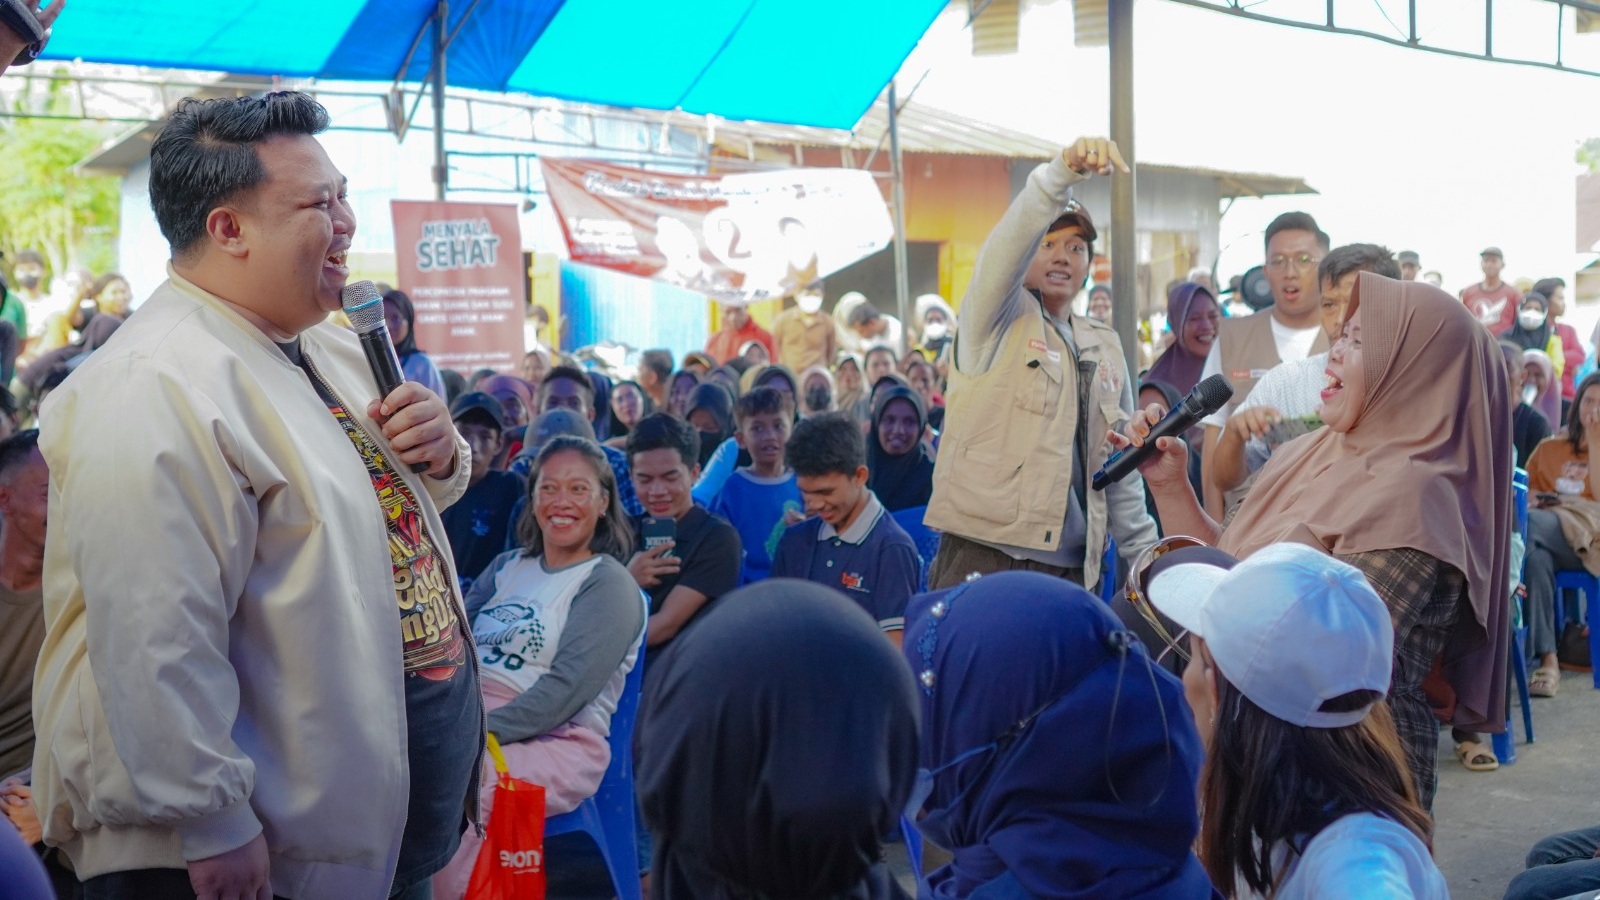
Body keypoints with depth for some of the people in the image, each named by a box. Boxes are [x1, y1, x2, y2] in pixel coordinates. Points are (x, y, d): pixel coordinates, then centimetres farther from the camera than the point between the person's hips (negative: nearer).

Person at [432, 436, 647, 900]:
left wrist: (485, 733, -21)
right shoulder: (506, 567, 21)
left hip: (556, 741, -5)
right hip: (467, 719, 5)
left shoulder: (609, 584, 1)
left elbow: (568, 688, -11)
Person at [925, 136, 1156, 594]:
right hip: (984, 558, -5)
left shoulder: (1105, 347, 18)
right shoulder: (998, 321, 3)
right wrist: (1061, 173, -33)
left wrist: (1145, 555, 14)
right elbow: (1004, 248, -18)